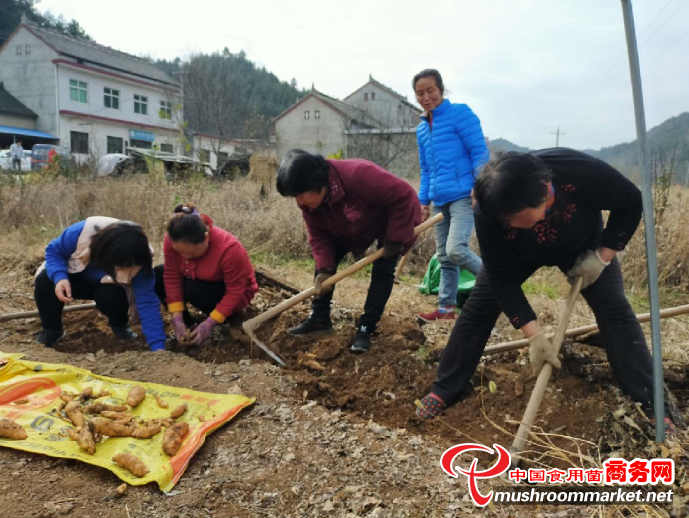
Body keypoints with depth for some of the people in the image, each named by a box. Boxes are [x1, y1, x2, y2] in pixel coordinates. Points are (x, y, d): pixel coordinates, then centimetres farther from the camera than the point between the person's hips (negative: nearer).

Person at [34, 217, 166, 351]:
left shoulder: (138, 261, -36)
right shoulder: (83, 231, -37)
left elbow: (147, 302, -38)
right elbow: (54, 250, -18)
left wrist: (158, 346, -45)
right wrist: (59, 277, -39)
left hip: (109, 287, -1)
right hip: (76, 278, 1)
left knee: (110, 294, -36)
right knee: (44, 281, -28)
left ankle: (120, 326, -1)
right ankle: (51, 330, -2)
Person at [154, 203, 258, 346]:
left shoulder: (229, 248, -38)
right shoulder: (172, 241, -24)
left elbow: (235, 291, -30)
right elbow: (172, 278, -17)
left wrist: (209, 323, -33)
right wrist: (177, 319, -24)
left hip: (236, 294, -5)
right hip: (202, 281, 5)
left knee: (195, 290, -33)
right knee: (157, 275, -13)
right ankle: (187, 324, -2)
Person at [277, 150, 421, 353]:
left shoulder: (359, 175, -45)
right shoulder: (310, 201, -22)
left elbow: (404, 195, -38)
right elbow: (319, 236, -12)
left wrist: (395, 239, -32)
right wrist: (324, 269, -25)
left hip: (391, 219, -6)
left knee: (382, 272, -15)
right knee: (324, 259, -1)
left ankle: (365, 329, -4)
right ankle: (319, 318, 10)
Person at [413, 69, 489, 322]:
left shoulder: (460, 113, -4)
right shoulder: (422, 128, 17)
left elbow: (480, 151, -9)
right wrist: (424, 201, 16)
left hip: (464, 195, -7)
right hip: (439, 200, 7)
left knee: (455, 249, -20)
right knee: (444, 257, 9)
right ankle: (446, 308, 19)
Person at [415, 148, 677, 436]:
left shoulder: (584, 171, -42)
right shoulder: (489, 213, -39)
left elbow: (631, 203, -20)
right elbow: (502, 278, -30)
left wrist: (602, 256, -26)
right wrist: (534, 336, -34)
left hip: (583, 246, 1)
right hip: (519, 254, 0)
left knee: (614, 308, -10)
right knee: (479, 306, -10)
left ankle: (651, 403, 4)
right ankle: (444, 390, 1)